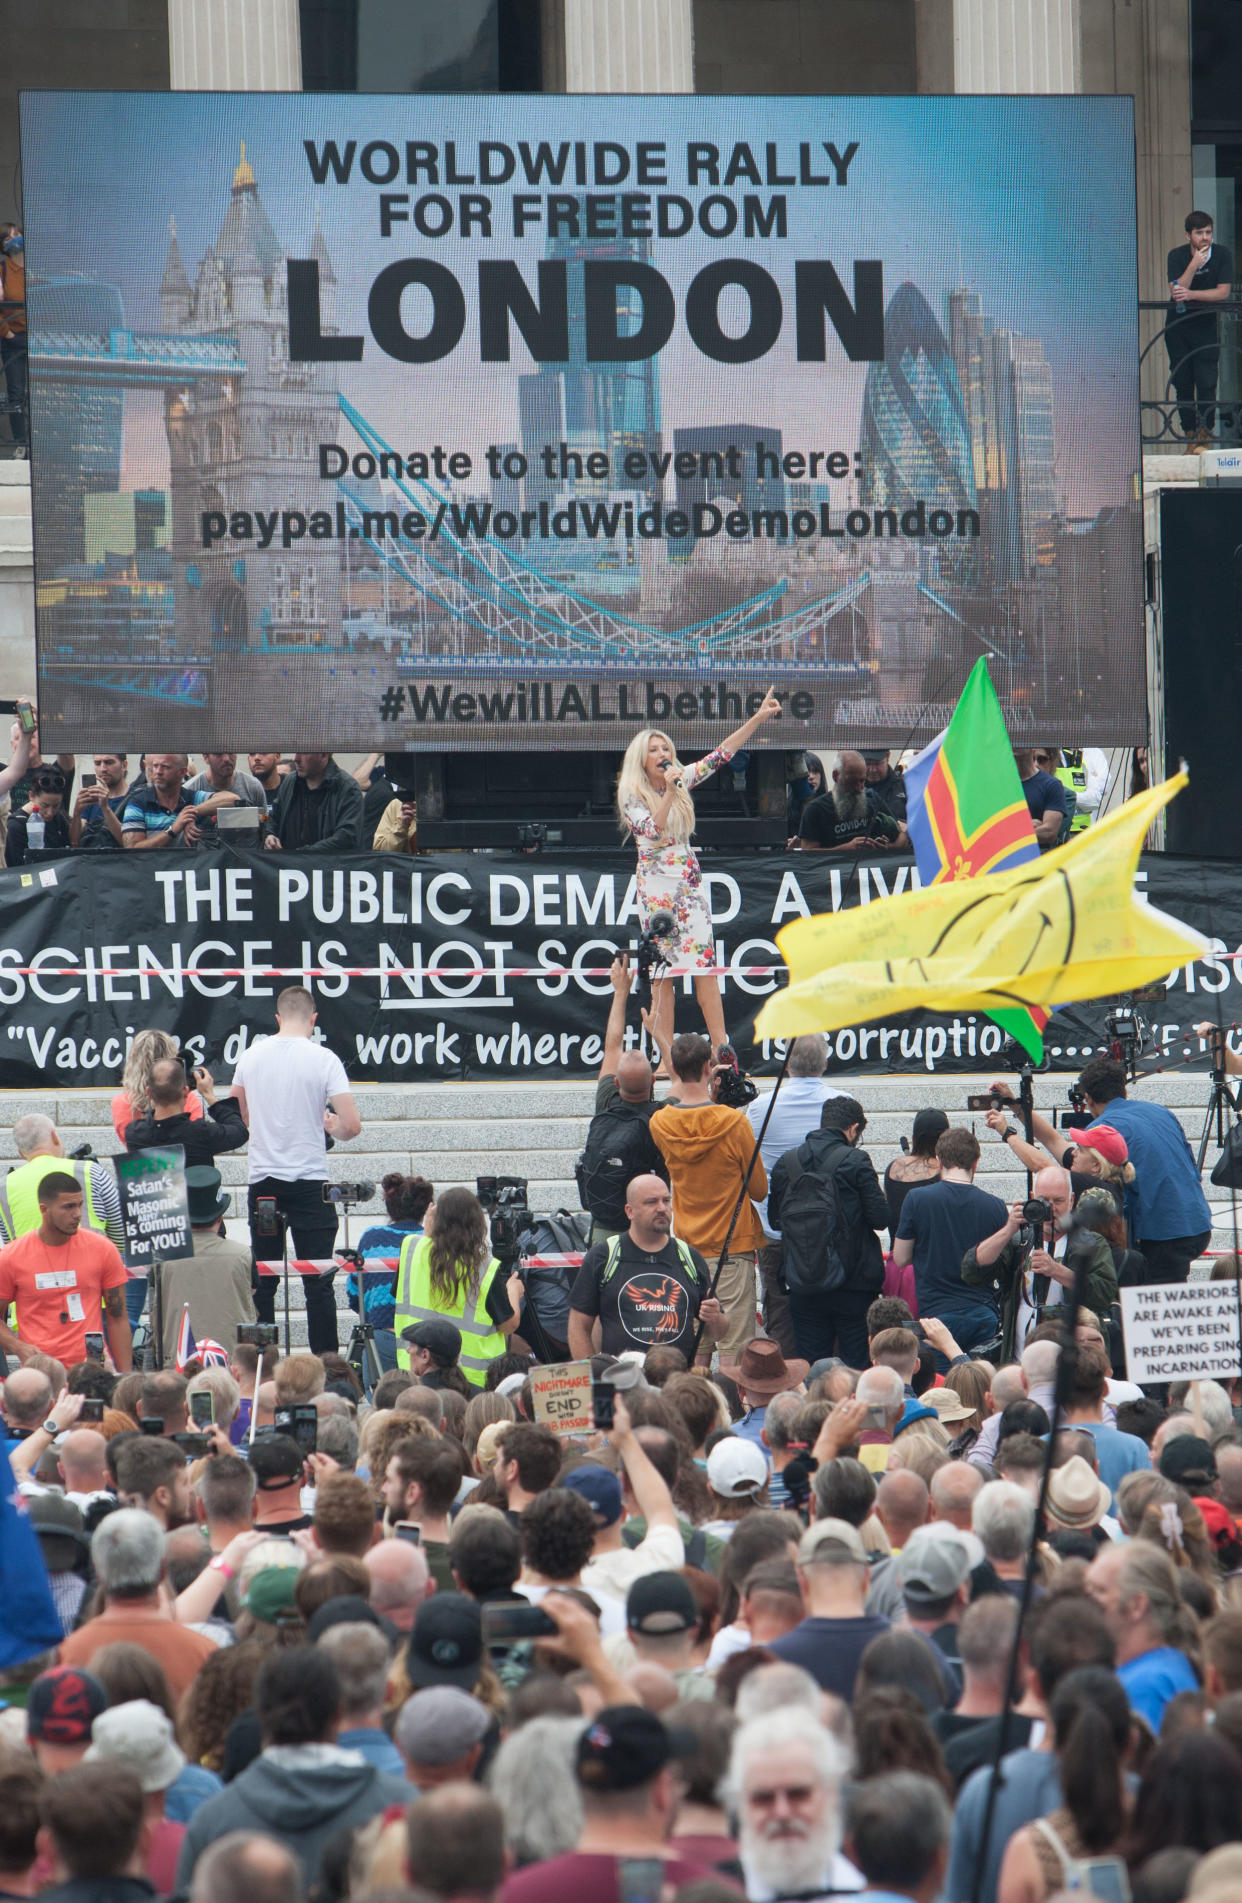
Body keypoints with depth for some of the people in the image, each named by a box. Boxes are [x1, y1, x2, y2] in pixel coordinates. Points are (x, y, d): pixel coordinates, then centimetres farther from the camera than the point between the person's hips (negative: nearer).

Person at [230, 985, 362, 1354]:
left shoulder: (250, 1057, 3)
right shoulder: (324, 1060, -9)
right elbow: (352, 1126, -12)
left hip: (263, 1181, 3)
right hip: (310, 1182, -3)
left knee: (262, 1281, 9)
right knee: (318, 1282, 0)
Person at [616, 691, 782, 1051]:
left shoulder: (682, 780, 9)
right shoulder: (632, 796, -4)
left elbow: (721, 754, 9)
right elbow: (652, 832, -18)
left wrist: (759, 718, 3)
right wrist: (669, 792, -23)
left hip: (689, 884, 4)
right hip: (656, 889, -4)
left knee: (704, 966, -2)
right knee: (662, 974, -3)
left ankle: (722, 1048, -4)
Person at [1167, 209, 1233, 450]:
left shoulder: (1221, 255, -7)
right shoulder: (1177, 256, -6)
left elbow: (1223, 292, -13)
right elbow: (1176, 290, -17)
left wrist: (1190, 294, -23)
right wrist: (1194, 264, -28)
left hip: (1207, 324, -1)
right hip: (1177, 324, 1)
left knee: (1206, 382, -11)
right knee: (1182, 383, 1)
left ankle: (1204, 436, -8)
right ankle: (1190, 436, 7)